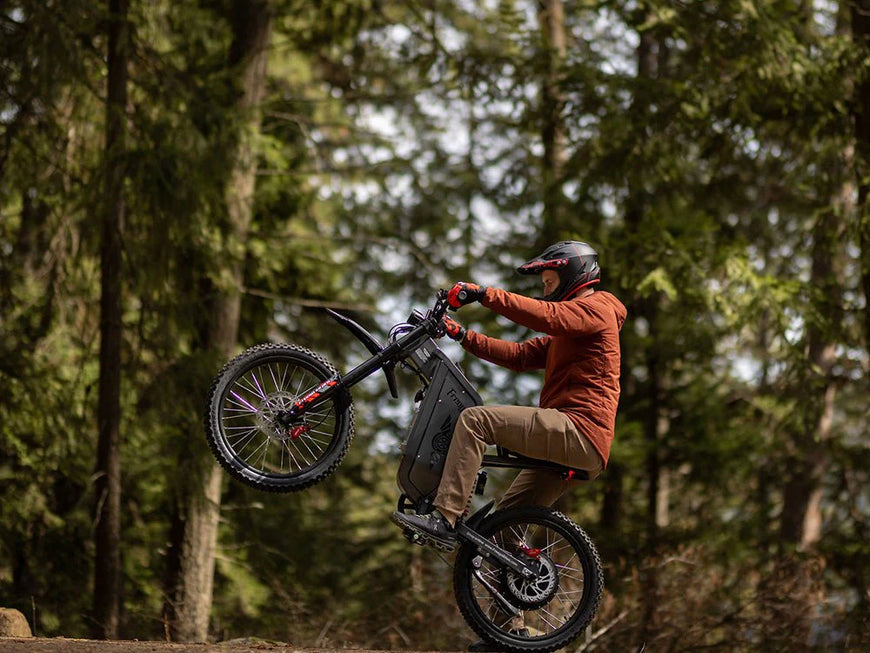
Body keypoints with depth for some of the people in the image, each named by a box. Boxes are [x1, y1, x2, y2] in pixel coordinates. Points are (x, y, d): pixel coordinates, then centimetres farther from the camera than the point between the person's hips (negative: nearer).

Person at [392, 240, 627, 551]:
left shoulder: (596, 307, 0)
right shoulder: (565, 333, 32)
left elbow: (546, 316, -21)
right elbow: (520, 355, 21)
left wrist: (484, 293, -23)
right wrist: (463, 336, 12)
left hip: (579, 429, -10)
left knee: (475, 420, -20)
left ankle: (444, 519, -27)